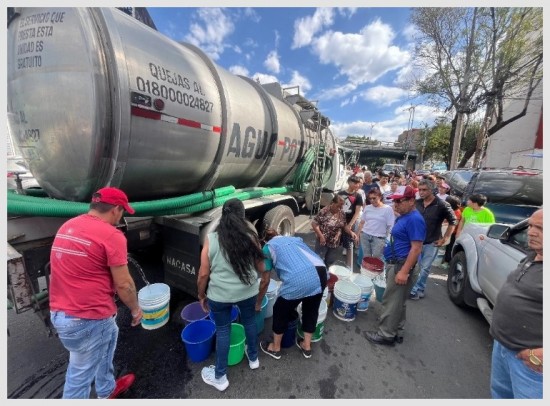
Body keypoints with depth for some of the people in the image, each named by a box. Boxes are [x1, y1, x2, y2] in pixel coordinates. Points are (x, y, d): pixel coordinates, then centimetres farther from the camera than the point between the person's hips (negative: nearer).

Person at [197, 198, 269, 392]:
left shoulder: (211, 239, -10)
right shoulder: (251, 237, -8)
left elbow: (203, 274, -7)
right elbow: (264, 274, -3)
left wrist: (201, 296, 10)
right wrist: (259, 300, 10)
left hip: (219, 294, -1)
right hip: (248, 291, 2)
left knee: (222, 330, 20)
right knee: (250, 322, 26)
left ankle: (220, 377, 38)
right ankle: (253, 358, 50)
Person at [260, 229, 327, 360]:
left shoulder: (268, 247, 18)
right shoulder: (295, 239, 31)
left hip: (298, 278, -5)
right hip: (321, 273, 5)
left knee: (280, 311, 22)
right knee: (311, 310, 30)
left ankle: (275, 348, 42)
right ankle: (306, 346, 48)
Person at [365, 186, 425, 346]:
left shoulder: (415, 219, -20)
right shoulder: (404, 217, 11)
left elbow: (416, 248, -24)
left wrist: (404, 271, -25)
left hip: (401, 266, -10)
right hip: (395, 264, 10)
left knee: (392, 301, 2)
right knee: (398, 301, 20)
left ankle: (386, 334, 16)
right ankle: (396, 331, 34)